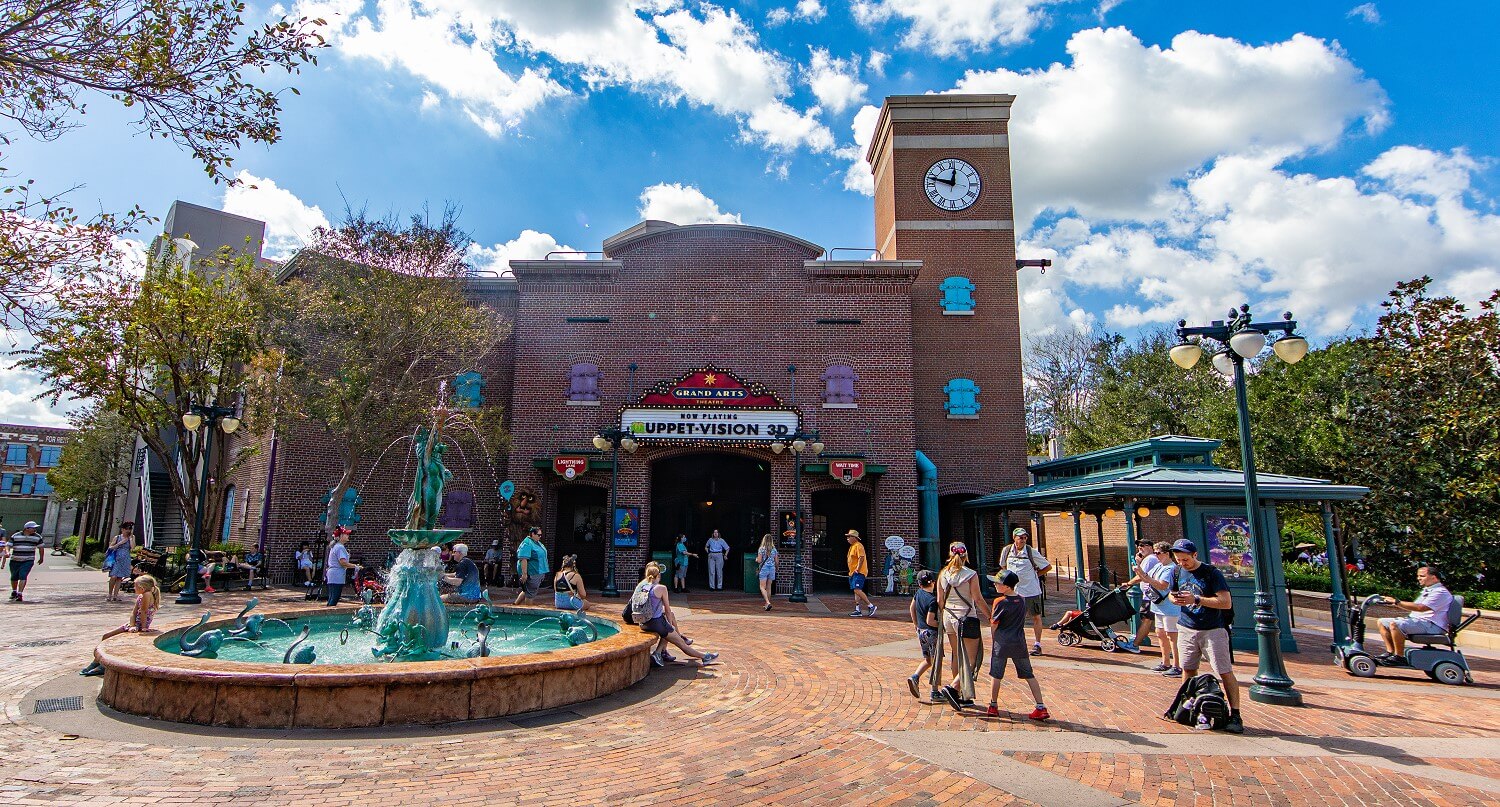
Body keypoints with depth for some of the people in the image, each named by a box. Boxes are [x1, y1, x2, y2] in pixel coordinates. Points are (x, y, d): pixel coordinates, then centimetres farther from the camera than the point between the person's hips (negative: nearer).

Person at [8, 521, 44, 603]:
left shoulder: (37, 537, 3)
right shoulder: (15, 536, 0)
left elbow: (40, 547, 14)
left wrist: (41, 558, 21)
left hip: (28, 561, -1)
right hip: (15, 560, 2)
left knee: (23, 576, -16)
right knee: (14, 577, 15)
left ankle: (20, 594, -15)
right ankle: (14, 592, 39)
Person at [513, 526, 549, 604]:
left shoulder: (537, 543, 13)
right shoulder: (527, 544, -18)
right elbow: (523, 559, -25)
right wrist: (524, 574, -29)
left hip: (539, 572, 10)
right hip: (531, 573, -10)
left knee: (527, 591, 18)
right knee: (530, 593, 1)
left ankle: (515, 605, 28)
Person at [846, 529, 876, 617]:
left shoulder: (858, 546, -12)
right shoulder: (852, 546, 20)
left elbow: (861, 558, -21)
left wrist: (857, 570, -23)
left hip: (859, 573, -10)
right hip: (853, 573, 10)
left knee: (857, 590, -19)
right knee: (856, 591, 9)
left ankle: (871, 606, -14)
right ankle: (858, 610, 11)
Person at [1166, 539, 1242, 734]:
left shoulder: (1212, 573, -12)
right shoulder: (1178, 572, 5)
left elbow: (1226, 602, -18)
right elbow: (1172, 593, 18)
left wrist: (1196, 599, -24)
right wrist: (1176, 599, -5)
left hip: (1212, 630, -5)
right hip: (1186, 628, 5)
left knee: (1225, 673, -6)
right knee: (1187, 670, 10)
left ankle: (1235, 715, -2)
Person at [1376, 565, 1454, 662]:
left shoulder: (1440, 592, -12)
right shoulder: (1427, 590, 22)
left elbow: (1421, 608, -25)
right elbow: (1413, 607, 21)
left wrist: (1397, 602, -24)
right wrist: (1396, 604, 7)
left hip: (1432, 625, -11)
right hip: (1417, 620, 11)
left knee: (1395, 624, -32)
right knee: (1383, 622, 4)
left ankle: (1399, 656, -22)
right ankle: (1390, 652, 1)